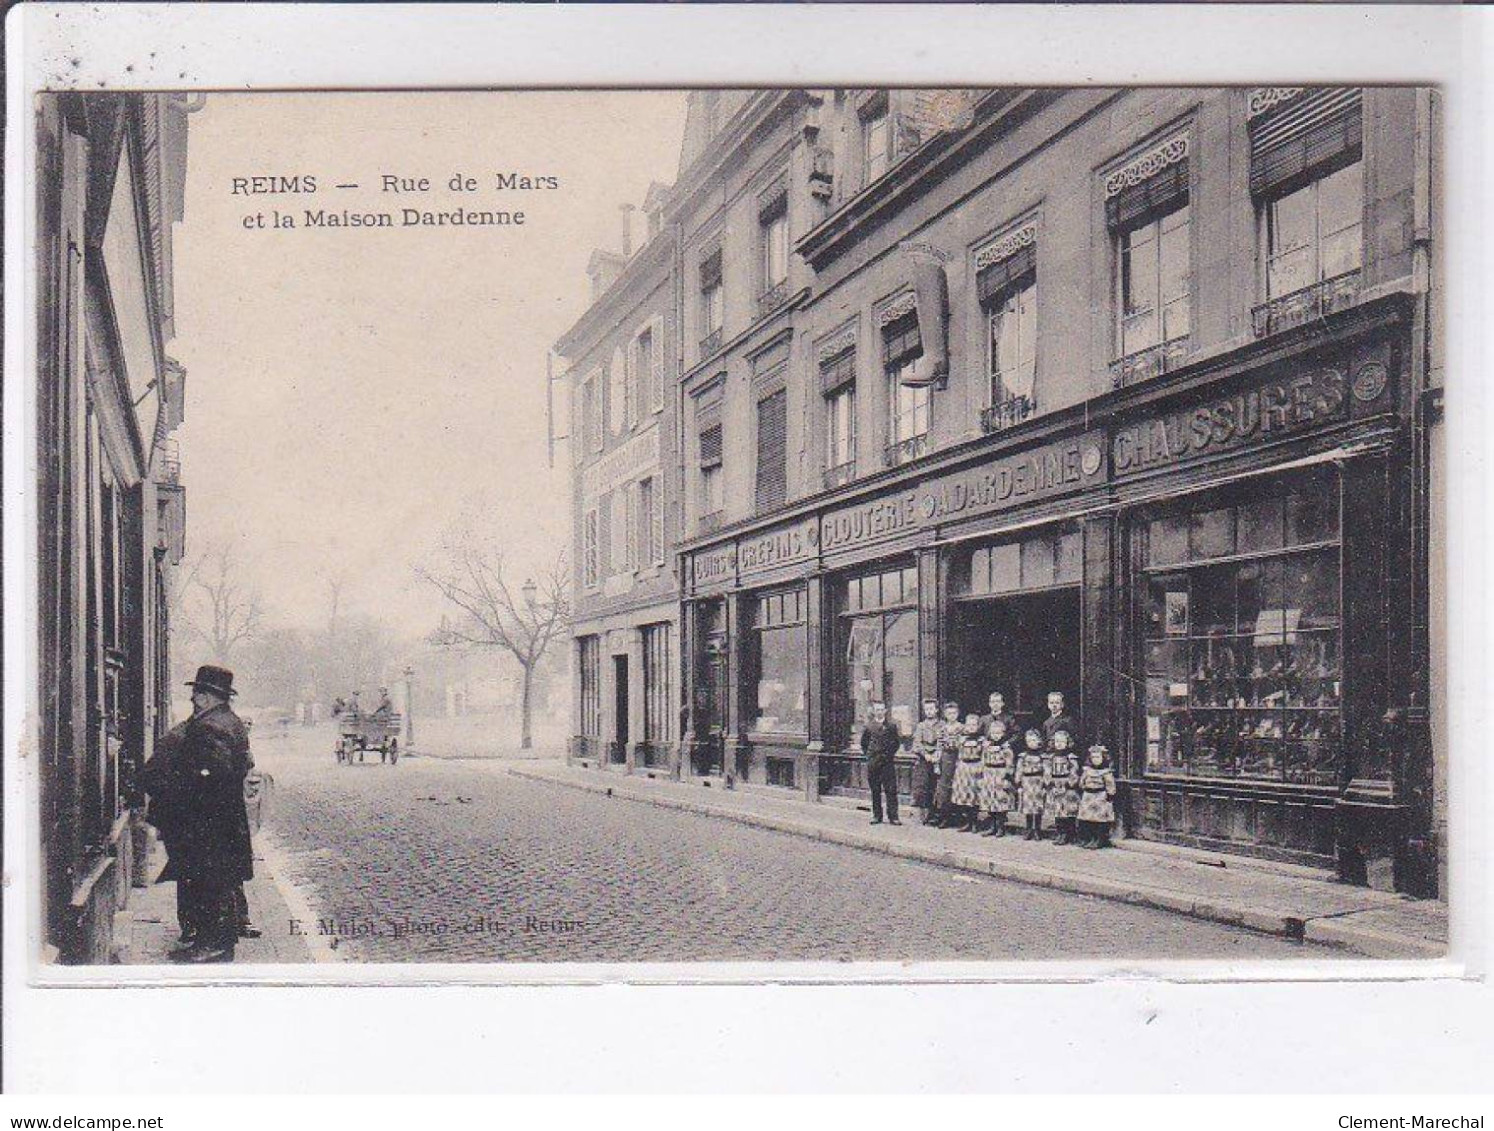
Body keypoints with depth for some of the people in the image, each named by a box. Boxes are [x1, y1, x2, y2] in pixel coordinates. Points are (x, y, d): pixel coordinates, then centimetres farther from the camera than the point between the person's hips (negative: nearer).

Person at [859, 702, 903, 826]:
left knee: (891, 790, -6)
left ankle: (893, 816, -4)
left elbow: (897, 742, 7)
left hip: (887, 761, -1)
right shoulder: (869, 726, 8)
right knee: (875, 790, 6)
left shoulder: (891, 726, 5)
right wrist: (868, 754, 5)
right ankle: (877, 815, 13)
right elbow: (864, 743, 16)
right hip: (873, 763, 2)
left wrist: (889, 754, -1)